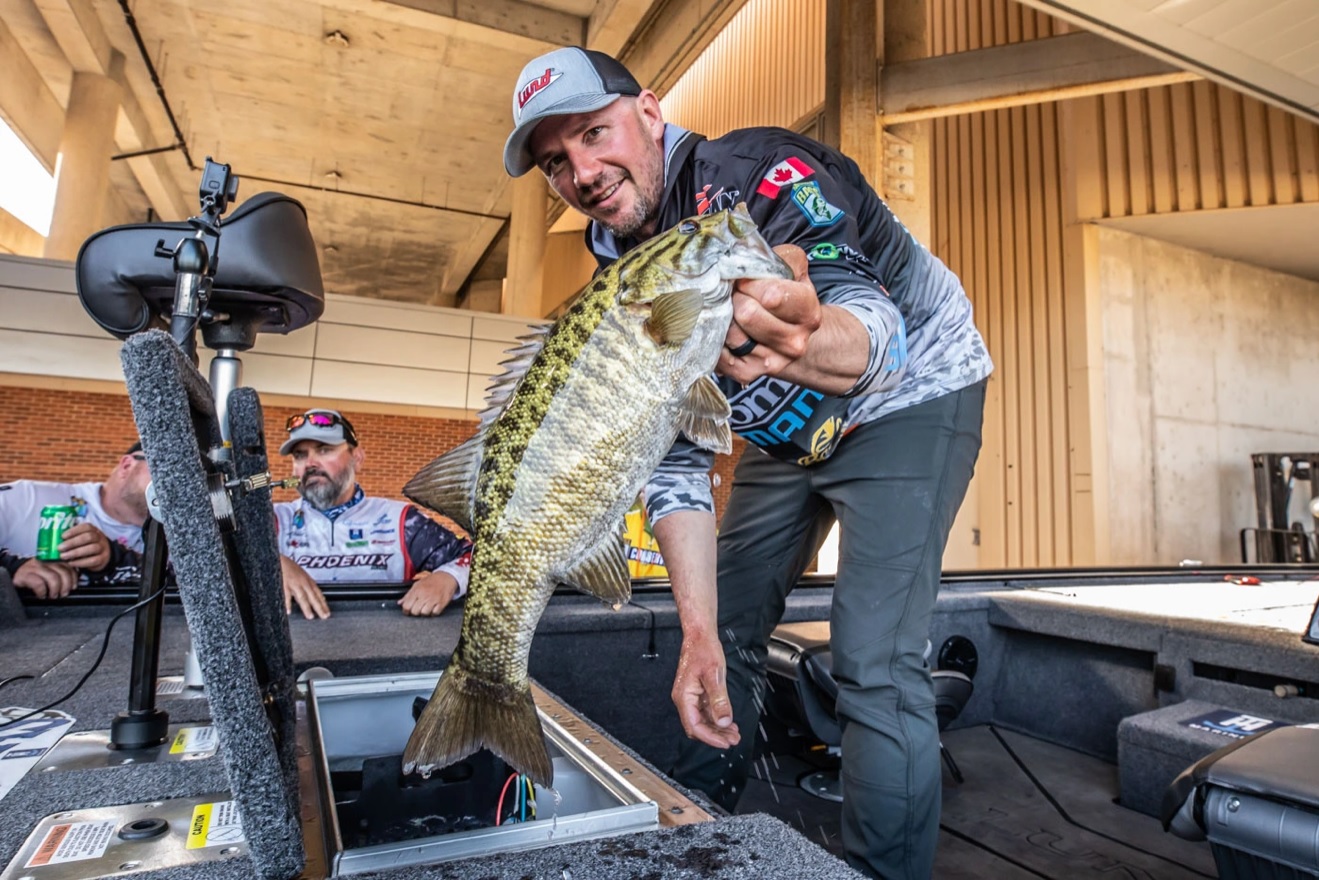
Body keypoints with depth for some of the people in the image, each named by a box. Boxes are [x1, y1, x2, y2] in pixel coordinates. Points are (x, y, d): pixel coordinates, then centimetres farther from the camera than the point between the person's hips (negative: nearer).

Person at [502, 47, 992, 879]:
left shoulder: (760, 173, -25)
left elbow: (875, 332, -41)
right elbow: (673, 457, -10)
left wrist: (807, 345, -67)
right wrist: (697, 631, -16)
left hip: (909, 399, -6)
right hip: (786, 432, 6)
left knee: (875, 663, -18)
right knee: (727, 634, 9)